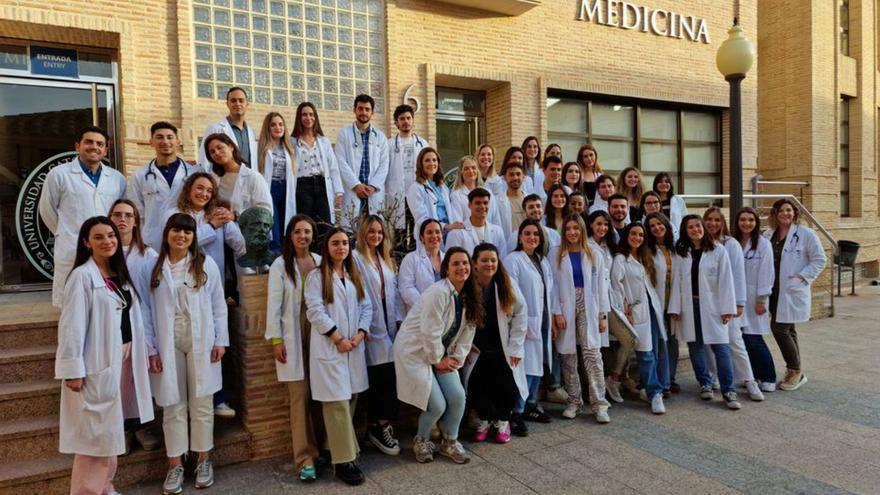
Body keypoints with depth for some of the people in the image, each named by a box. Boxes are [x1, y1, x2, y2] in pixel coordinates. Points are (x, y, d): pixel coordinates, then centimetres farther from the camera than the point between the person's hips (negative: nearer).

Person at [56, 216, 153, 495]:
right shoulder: (82, 276, -12)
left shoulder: (120, 274, 10)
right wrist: (73, 369, -18)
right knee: (95, 432, -2)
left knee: (110, 430, 17)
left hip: (122, 359, 8)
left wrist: (138, 356, 10)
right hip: (97, 363, -7)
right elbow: (72, 326, -16)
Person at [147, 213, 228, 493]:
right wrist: (151, 348, -3)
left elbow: (218, 305, 3)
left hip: (200, 342, 0)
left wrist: (221, 340, -2)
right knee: (173, 405, 6)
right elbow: (148, 311, 1)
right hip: (168, 344, 0)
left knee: (201, 403, 7)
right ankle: (175, 465, 16)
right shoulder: (155, 268, 2)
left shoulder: (206, 265, 1)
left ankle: (204, 460, 20)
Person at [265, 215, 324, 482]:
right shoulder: (280, 265, 0)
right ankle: (305, 458, 6)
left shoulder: (321, 262, 8)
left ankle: (323, 448, 21)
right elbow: (274, 304, -3)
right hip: (293, 336, -3)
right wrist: (276, 340, -8)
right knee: (300, 397, -1)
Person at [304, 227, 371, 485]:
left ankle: (338, 448, 22)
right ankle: (343, 461, 0)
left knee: (350, 400, 9)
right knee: (337, 403, -6)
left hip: (354, 347, 6)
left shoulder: (355, 276, 15)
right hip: (329, 348, -6)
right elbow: (315, 311, -12)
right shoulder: (316, 275, -2)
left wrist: (360, 335, -5)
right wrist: (338, 339, -14)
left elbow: (366, 307, 10)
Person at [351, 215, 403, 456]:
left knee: (391, 375, 2)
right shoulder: (356, 258, -7)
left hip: (389, 325, 6)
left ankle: (383, 424, 14)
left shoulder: (386, 260, 18)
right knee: (379, 377, -4)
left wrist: (400, 318, 9)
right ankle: (377, 426, 10)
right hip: (371, 326, -6)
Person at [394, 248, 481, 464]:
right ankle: (421, 440, 21)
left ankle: (450, 442, 19)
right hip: (414, 351, -7)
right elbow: (430, 332, -23)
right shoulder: (438, 292, -24)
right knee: (437, 405, -9)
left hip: (440, 353, 7)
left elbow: (467, 330, 6)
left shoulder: (469, 296, 2)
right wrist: (438, 360, -12)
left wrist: (457, 358, -2)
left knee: (457, 396, -6)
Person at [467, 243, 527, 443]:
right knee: (475, 386, -9)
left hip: (503, 349, 0)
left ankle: (502, 421, 28)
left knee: (506, 387, -4)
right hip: (477, 350, 0)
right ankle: (485, 420, 23)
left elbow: (520, 313, -3)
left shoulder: (507, 285, -9)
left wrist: (515, 346, -6)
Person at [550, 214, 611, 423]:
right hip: (565, 309, -1)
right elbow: (552, 284, -1)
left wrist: (603, 314, 4)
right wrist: (556, 312, -9)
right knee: (568, 356, 4)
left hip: (588, 308, 1)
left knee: (593, 355, -6)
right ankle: (574, 401, 15)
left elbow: (600, 286, 9)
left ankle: (599, 404, -3)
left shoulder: (593, 256, 10)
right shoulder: (556, 254, 4)